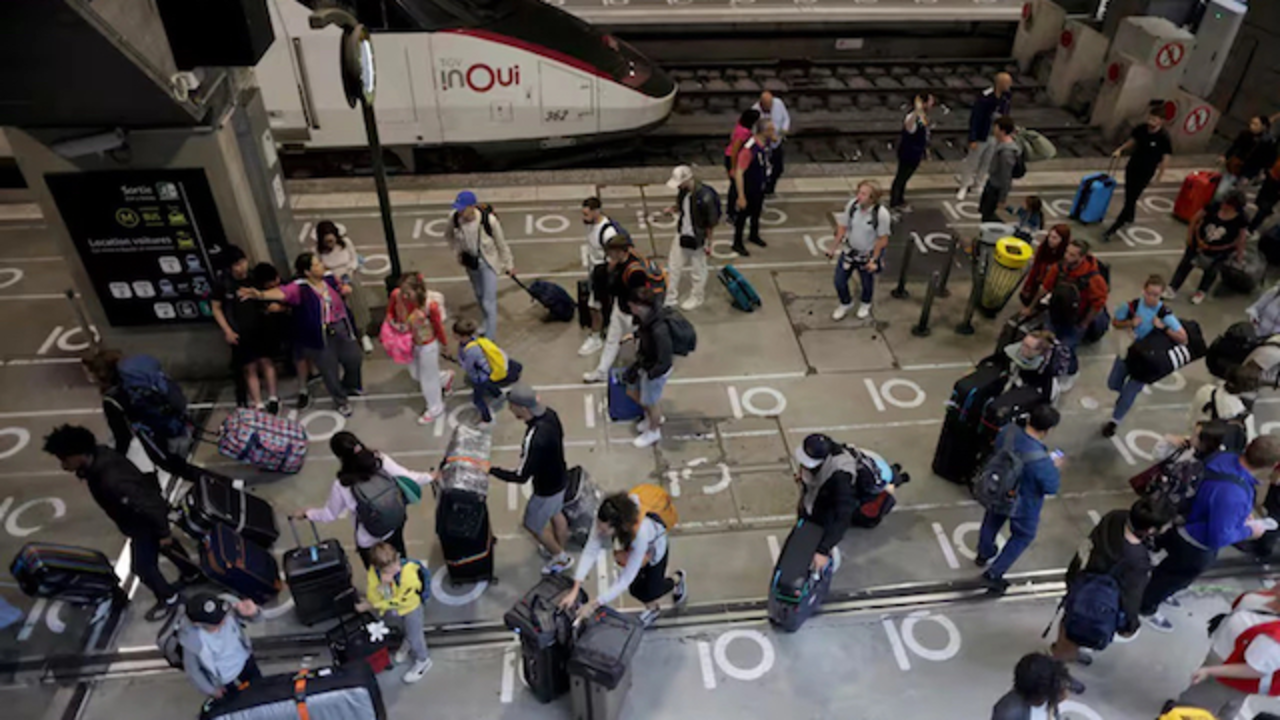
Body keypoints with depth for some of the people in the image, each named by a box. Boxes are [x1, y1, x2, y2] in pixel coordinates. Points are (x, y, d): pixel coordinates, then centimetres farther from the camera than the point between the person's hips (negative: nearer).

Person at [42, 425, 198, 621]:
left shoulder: (111, 481, -43)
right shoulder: (101, 455, -17)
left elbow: (148, 506, -35)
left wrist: (163, 533, -22)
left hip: (145, 523, -8)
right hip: (144, 515, 9)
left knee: (142, 566, 11)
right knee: (167, 546, 30)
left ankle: (168, 598, 34)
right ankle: (192, 572, 53)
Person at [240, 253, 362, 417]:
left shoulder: (329, 277, -5)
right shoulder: (300, 288, -22)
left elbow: (340, 290, 17)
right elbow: (282, 292, -42)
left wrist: (345, 290, -7)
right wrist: (261, 294, -61)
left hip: (341, 328, 5)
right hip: (320, 336, -5)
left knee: (354, 358, 22)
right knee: (330, 371, 9)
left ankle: (351, 386, 55)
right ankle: (342, 401, 35)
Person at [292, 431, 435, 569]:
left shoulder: (342, 485, -30)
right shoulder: (381, 460, -25)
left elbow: (330, 514, -11)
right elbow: (408, 478, -11)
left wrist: (306, 514, 9)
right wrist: (430, 477, 9)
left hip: (369, 540, -3)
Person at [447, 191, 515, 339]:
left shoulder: (489, 220, -32)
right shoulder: (454, 218, -22)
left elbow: (501, 243, -15)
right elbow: (452, 237, 5)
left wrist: (508, 265, -5)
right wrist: (458, 253, 2)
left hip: (488, 262, -4)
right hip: (470, 262, 5)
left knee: (488, 302, -4)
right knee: (479, 295, 25)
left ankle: (489, 337, 7)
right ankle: (487, 322, 50)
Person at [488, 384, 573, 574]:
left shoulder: (534, 439, -40)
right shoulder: (549, 414, -15)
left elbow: (521, 476, -32)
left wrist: (491, 470, -24)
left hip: (547, 488, -8)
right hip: (559, 478, 8)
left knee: (532, 525, 19)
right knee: (556, 515, 31)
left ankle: (561, 559, 39)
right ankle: (560, 551, 55)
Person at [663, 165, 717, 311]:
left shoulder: (705, 197, -29)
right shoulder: (683, 191, -7)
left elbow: (712, 223, -19)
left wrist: (708, 244, -12)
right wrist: (673, 209, -9)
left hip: (697, 240, -7)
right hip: (681, 235, 7)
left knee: (698, 270, 14)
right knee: (673, 267, 18)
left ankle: (696, 298, 36)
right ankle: (670, 297, 35)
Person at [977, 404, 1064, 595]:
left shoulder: (1008, 431, -25)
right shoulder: (1040, 460, -41)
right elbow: (1052, 487, -22)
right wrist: (1055, 468, -6)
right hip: (1023, 506, -5)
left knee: (992, 520, 34)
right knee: (1023, 536, 24)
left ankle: (983, 554, 60)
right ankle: (993, 574, 32)